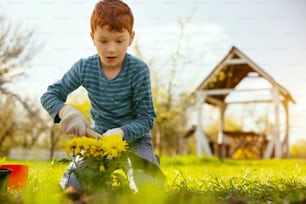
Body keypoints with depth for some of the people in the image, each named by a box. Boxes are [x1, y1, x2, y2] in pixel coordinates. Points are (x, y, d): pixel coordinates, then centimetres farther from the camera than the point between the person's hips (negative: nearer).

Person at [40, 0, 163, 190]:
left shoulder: (138, 70, -18)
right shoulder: (84, 68, -9)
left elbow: (146, 118, -16)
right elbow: (49, 95, -4)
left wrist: (121, 132, -35)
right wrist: (65, 111, -27)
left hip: (133, 136, -2)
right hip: (98, 135, 3)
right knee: (71, 184, -17)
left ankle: (150, 161, 9)